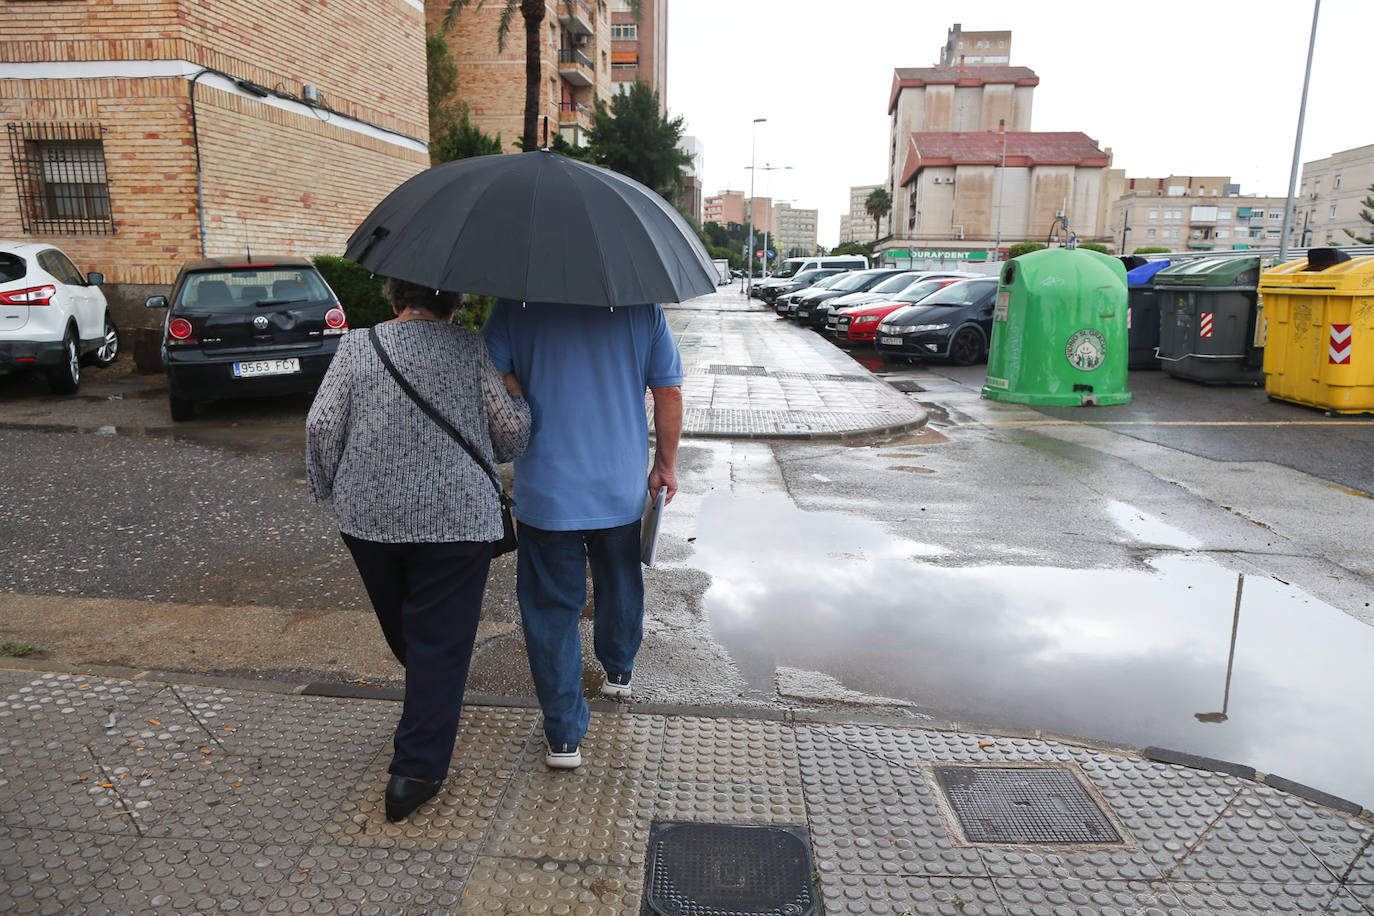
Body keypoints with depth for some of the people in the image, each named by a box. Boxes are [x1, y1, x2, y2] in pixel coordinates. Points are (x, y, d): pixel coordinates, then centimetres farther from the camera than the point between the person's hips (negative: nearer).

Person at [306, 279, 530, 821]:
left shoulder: (355, 345, 3)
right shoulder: (472, 349, -3)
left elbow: (321, 424, -3)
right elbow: (512, 431, -6)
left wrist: (330, 490, 10)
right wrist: (515, 395, 16)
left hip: (368, 516, 4)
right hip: (455, 517, -3)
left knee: (401, 627, 24)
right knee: (441, 639, 3)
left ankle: (430, 705, 49)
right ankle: (416, 772, 1)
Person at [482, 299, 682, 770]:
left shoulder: (514, 305, -7)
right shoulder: (642, 304, -4)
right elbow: (669, 394, -2)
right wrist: (666, 464, 11)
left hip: (545, 493, -2)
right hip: (623, 488, 2)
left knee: (552, 607, 8)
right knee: (620, 587, 25)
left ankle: (565, 735, 14)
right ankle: (619, 673, 49)